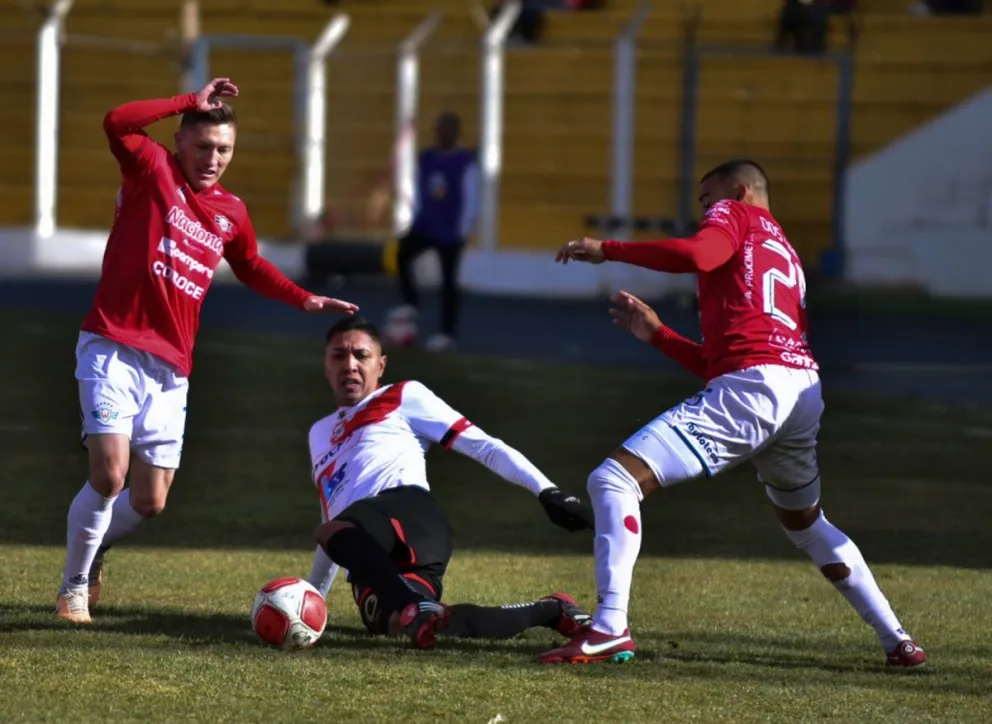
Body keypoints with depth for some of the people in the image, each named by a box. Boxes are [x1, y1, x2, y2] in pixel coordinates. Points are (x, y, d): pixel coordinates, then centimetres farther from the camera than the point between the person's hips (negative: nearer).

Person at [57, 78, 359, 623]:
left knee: (149, 503, 4)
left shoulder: (231, 213, 13)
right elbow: (117, 123, -21)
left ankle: (92, 548, 36)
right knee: (109, 474, -18)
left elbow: (251, 267, 33)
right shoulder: (152, 170, -2)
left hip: (170, 369, 5)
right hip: (113, 348, -5)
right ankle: (73, 588, 3)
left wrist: (305, 301, 23)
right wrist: (192, 103, -19)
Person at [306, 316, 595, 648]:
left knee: (332, 533, -39)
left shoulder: (402, 397, 18)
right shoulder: (320, 434, 37)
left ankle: (417, 608, -56)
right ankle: (549, 611, -16)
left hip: (408, 512, -5)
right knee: (399, 625, -31)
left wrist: (546, 490, -2)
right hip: (372, 559, 5)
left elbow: (482, 445, 10)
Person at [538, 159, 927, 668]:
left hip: (751, 387, -9)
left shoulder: (737, 215, 12)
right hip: (805, 391, 9)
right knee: (803, 521, 32)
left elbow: (696, 255, -14)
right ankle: (896, 640, 30)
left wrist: (606, 251, -5)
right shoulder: (787, 257, 33)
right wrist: (656, 335, 31)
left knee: (613, 480, -11)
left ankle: (609, 629, -24)